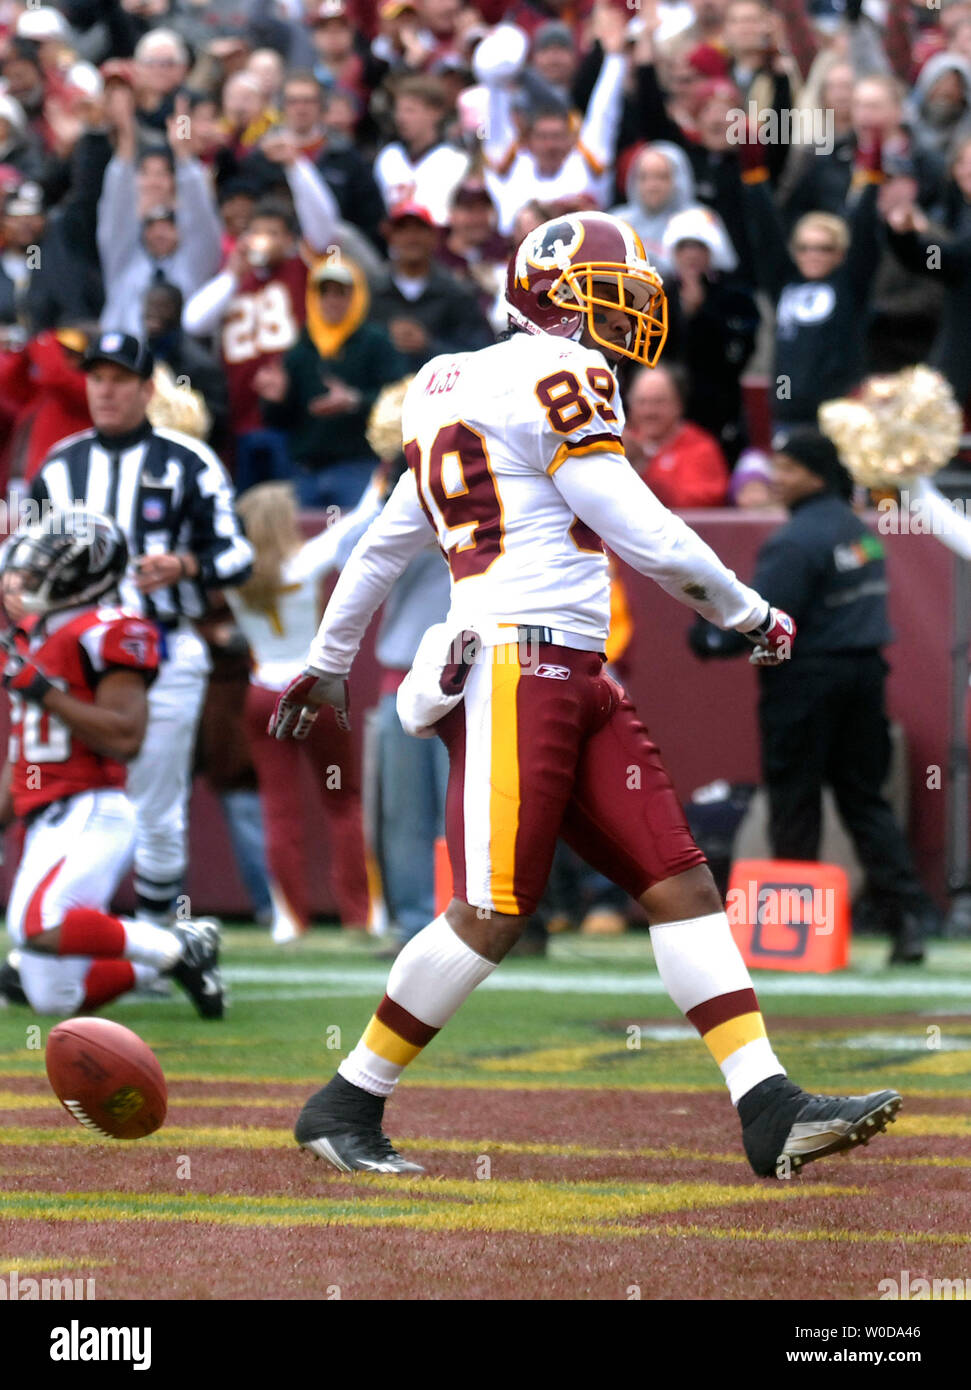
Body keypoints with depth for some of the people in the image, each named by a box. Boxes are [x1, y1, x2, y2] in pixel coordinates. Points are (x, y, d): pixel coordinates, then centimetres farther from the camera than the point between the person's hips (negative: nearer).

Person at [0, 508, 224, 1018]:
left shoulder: (106, 635, -9)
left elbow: (124, 736, -20)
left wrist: (42, 691, -19)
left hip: (91, 815, -9)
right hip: (44, 823, 9)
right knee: (54, 1000, 4)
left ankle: (182, 949, -14)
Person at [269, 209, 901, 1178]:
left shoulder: (460, 395, 20)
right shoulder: (555, 376, -8)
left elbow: (381, 546, 30)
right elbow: (647, 537, -9)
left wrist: (328, 663, 42)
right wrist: (750, 614, 7)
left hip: (574, 683, 10)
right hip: (517, 670, -10)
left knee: (681, 884, 1)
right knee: (491, 914, -9)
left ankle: (771, 1114, -5)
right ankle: (344, 1109, 3)